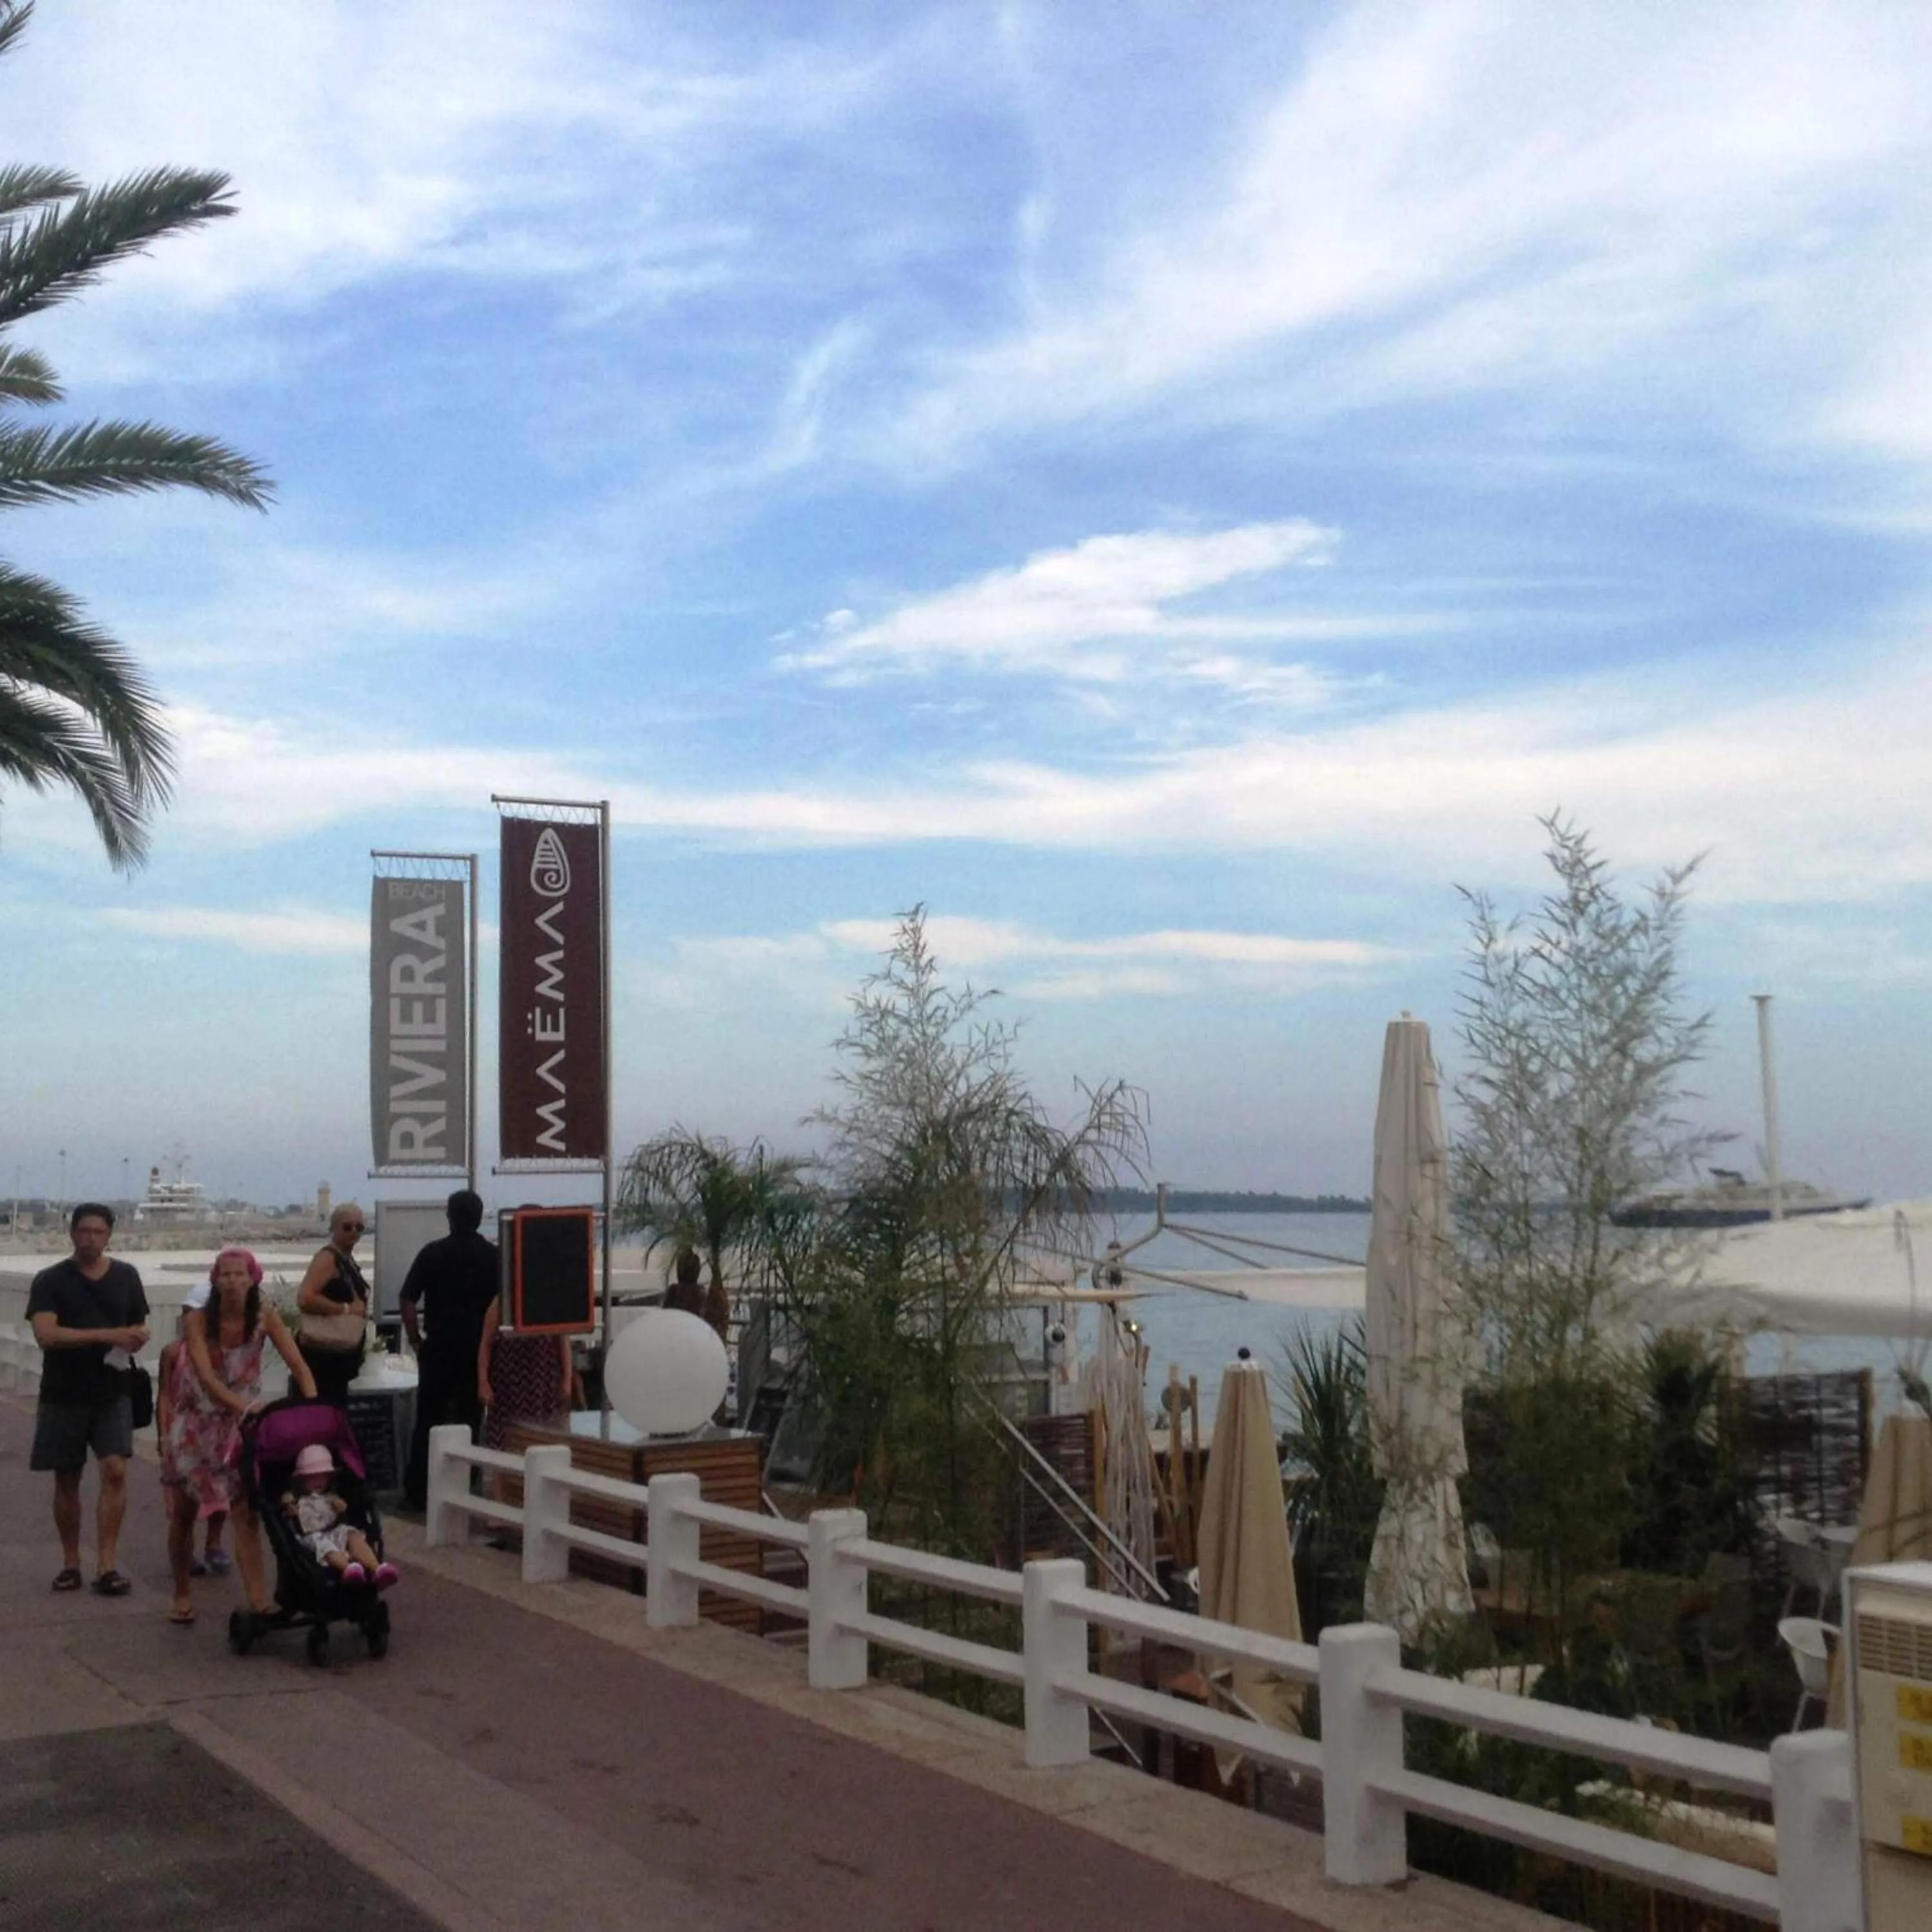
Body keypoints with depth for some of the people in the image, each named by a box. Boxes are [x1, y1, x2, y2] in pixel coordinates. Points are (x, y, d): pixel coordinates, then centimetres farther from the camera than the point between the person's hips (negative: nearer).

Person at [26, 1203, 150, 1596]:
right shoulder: (50, 1280, -3)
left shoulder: (126, 1277, 6)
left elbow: (139, 1327, 15)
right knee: (67, 1480, 8)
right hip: (64, 1396, -1)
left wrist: (136, 1339, -10)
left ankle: (106, 1566, -8)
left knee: (115, 1471, -12)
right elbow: (45, 1334, -17)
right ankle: (71, 1563, 21)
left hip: (112, 1392, 1)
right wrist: (106, 1335, -26)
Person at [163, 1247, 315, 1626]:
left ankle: (258, 1596, -17)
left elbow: (298, 1365, -19)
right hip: (195, 1420, 0)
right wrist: (244, 1406, -45)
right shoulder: (198, 1319, -19)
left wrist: (313, 1406, -37)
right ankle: (182, 1595, 25)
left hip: (241, 1423, 1)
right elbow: (205, 1377, -30)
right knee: (183, 1512, 8)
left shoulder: (264, 1317, -13)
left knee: (246, 1508, -11)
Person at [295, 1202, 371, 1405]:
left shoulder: (348, 1260, 15)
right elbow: (304, 1298, -26)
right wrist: (347, 1309, -20)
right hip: (321, 1354, -10)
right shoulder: (327, 1258, -13)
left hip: (339, 1355, 10)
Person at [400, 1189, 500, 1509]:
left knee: (428, 1421, 6)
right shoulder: (494, 1256, 1)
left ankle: (418, 1492, 7)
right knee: (469, 1421, 8)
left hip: (439, 1346, -1)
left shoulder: (433, 1253, -4)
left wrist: (415, 1340, 3)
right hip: (479, 1348, 1)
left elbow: (408, 1300, -7)